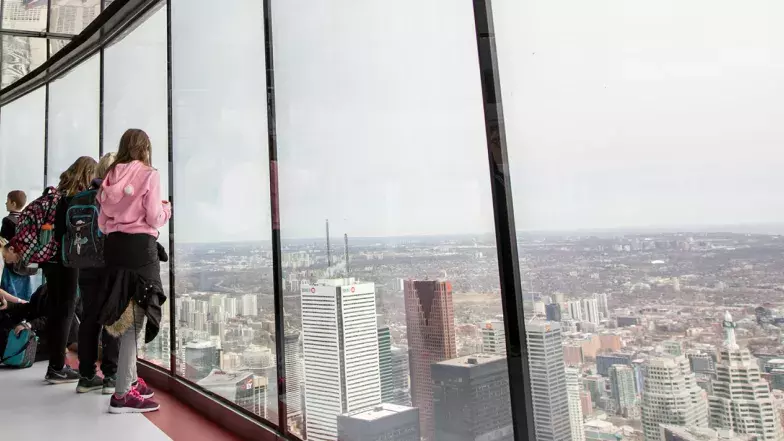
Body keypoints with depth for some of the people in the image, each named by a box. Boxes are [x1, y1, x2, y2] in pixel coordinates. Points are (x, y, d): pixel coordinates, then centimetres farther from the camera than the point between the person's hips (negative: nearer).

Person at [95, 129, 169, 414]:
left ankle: (130, 380, 27)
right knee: (136, 316, -4)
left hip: (114, 246, 7)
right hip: (140, 246, -7)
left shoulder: (111, 176, 12)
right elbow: (154, 218, -9)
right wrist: (166, 209, 11)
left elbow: (102, 222, 12)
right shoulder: (149, 175, -5)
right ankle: (122, 393, -3)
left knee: (125, 313, 16)